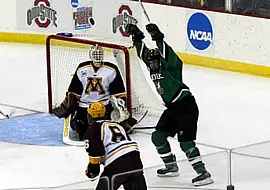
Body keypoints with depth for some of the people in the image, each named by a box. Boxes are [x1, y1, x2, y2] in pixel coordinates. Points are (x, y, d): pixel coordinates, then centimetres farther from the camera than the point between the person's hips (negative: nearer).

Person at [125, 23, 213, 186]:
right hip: (172, 108, 9)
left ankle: (203, 173, -19)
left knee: (185, 140, -17)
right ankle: (171, 167, 25)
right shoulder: (154, 70, 8)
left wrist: (158, 38, -40)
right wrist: (137, 37, 7)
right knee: (158, 136, 10)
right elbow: (144, 53, 15)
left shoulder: (170, 67, -13)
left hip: (187, 106, -9)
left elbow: (167, 55, -33)